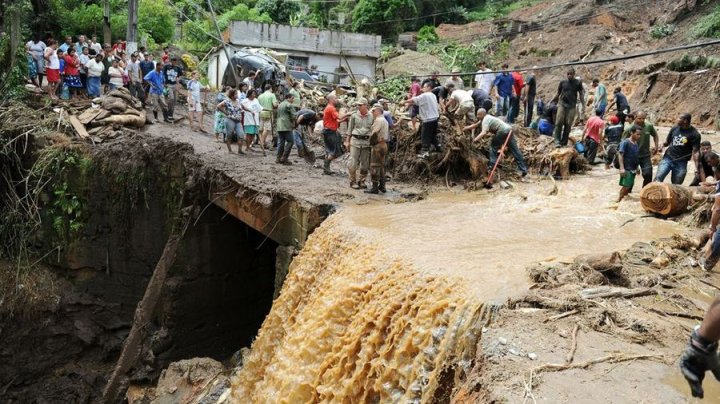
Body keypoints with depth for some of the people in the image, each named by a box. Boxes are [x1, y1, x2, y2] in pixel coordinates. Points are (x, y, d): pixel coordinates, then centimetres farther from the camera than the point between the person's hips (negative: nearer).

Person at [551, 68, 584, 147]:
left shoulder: (578, 83, 5)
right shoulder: (562, 82, 8)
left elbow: (581, 94, 9)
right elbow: (558, 93, 15)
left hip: (571, 106, 0)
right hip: (562, 104, 1)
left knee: (568, 124, -2)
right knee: (559, 123, -9)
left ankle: (564, 141, 5)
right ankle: (557, 141, -8)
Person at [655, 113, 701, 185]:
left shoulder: (694, 134, -7)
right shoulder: (674, 129, 6)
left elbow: (695, 151, -10)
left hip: (681, 163, -2)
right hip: (668, 158, 2)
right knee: (658, 178, -15)